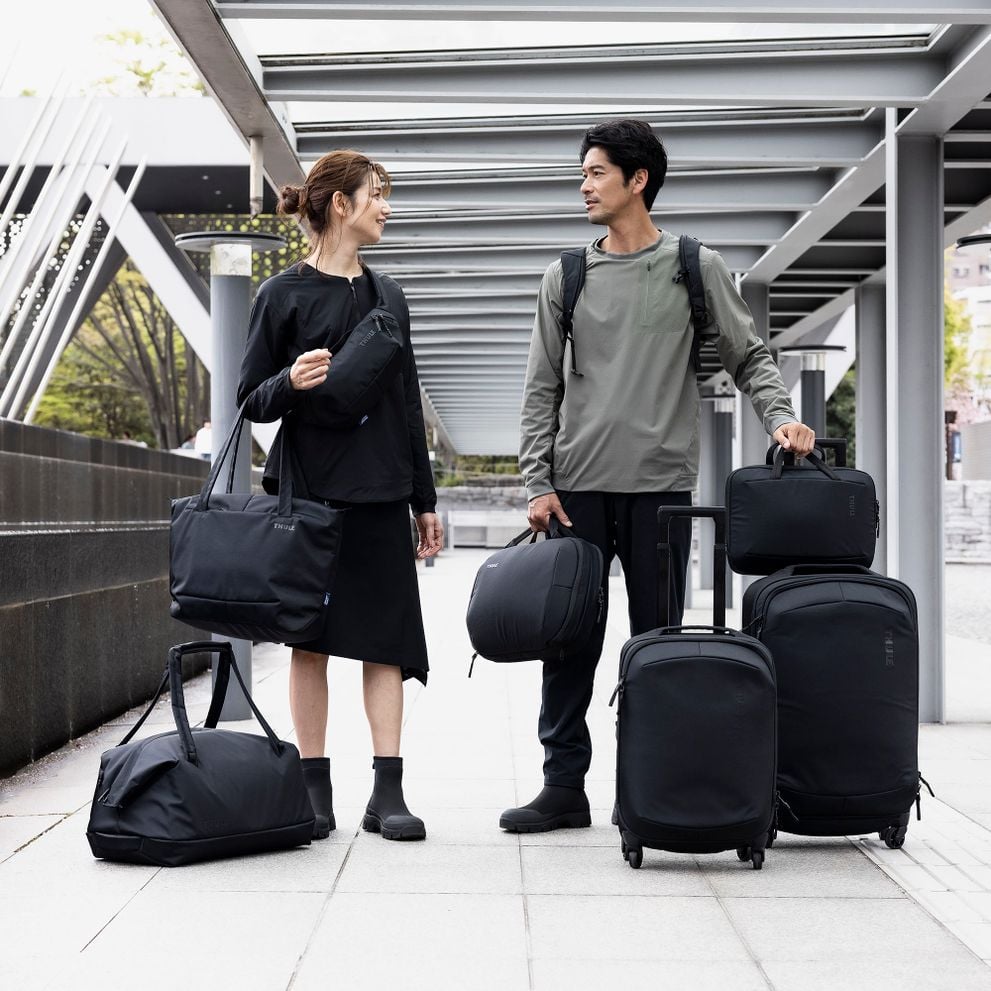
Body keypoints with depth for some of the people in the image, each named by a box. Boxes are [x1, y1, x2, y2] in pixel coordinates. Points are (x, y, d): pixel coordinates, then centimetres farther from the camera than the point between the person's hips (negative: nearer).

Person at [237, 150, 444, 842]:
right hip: (306, 487, -4)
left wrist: (425, 500, 14)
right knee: (311, 637, 2)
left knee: (384, 639, -1)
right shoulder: (284, 294, 0)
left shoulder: (389, 297, 14)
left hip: (380, 491, 4)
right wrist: (290, 383, -21)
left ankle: (388, 792, 1)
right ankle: (316, 788, 10)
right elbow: (251, 401, 1)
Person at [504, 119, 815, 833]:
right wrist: (538, 482, 1)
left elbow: (750, 357, 7)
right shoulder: (568, 278, 10)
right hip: (578, 486, 2)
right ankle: (565, 785, 9)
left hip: (661, 482, -2)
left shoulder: (697, 269, 6)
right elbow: (542, 390, 9)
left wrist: (781, 415, -12)